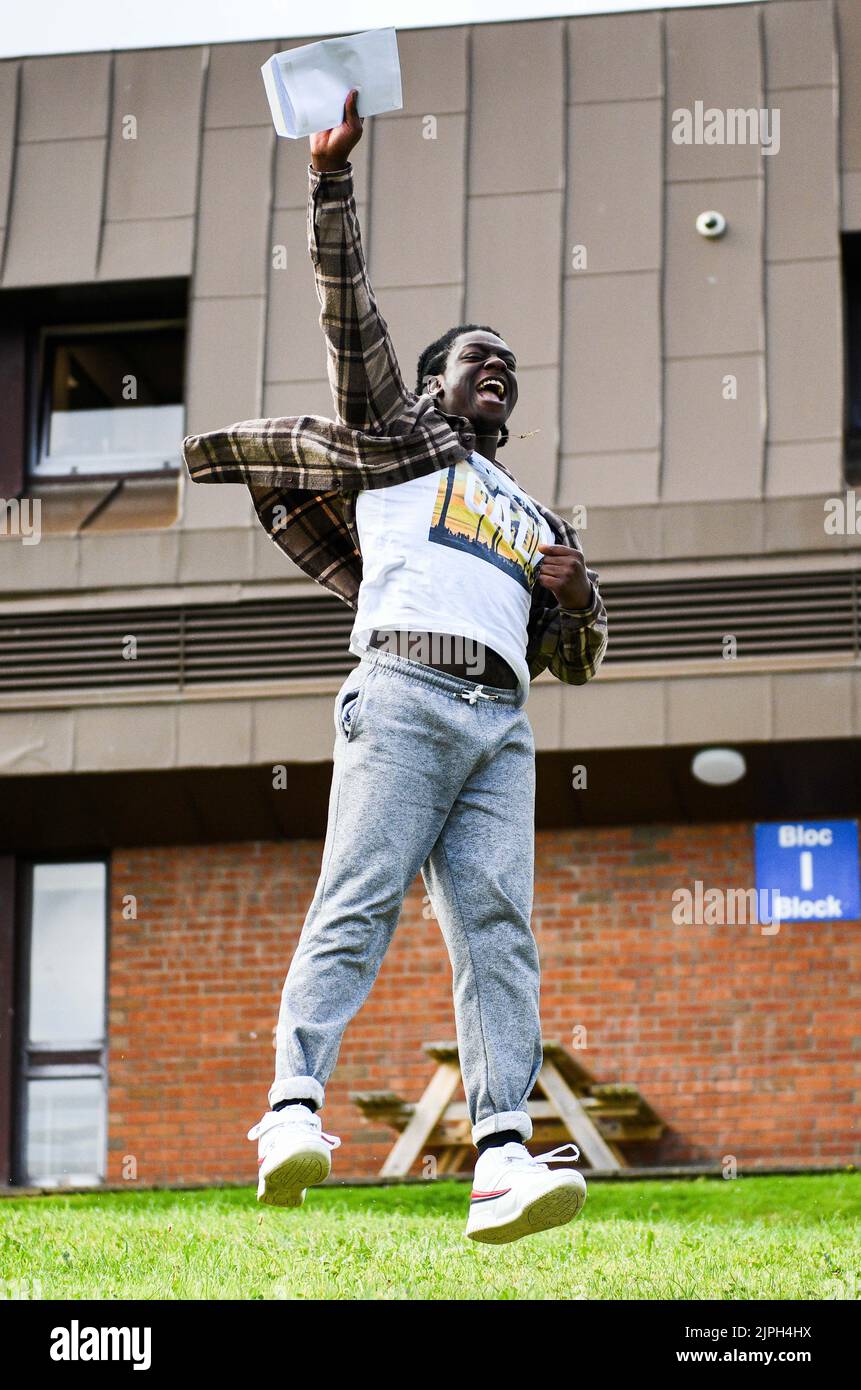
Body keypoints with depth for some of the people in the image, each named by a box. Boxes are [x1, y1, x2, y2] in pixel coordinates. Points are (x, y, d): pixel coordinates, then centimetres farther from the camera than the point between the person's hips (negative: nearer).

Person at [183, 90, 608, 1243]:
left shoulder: (537, 521, 34)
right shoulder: (399, 434, 22)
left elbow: (579, 660, 33)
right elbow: (352, 319, 10)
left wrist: (577, 593, 11)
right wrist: (333, 179, 1)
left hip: (502, 722, 4)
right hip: (406, 693, -4)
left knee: (499, 927, -11)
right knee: (359, 904, -19)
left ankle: (503, 1158, -22)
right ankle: (294, 1106, -29)